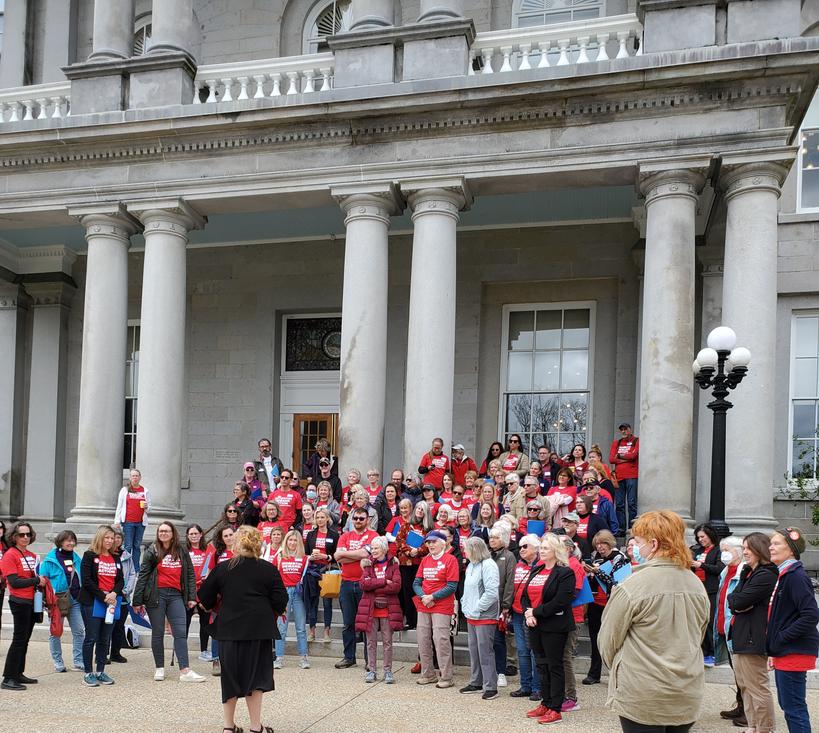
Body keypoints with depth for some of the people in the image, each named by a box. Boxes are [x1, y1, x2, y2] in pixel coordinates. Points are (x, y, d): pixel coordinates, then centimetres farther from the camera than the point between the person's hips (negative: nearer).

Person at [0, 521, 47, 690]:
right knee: (19, 639, -8)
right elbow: (14, 582, -18)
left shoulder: (31, 556, 11)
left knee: (24, 639, 14)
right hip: (19, 602, -8)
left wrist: (41, 582, 4)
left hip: (31, 602, 8)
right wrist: (37, 580, -14)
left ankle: (18, 674, 24)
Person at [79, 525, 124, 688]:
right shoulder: (89, 556, -4)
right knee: (91, 638, -3)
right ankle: (88, 673, 3)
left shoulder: (115, 559, 14)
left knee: (105, 639, 8)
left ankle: (100, 672, 15)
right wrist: (103, 597, -15)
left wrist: (114, 594, -10)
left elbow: (121, 580, 10)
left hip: (111, 602, 5)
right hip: (92, 602, -5)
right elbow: (86, 580, -12)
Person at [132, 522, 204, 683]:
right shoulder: (152, 551, 3)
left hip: (175, 595, 2)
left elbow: (190, 574, 11)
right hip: (156, 595, -2)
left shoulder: (181, 552, 10)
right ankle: (159, 669, 17)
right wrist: (137, 601, -4)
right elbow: (143, 576, 0)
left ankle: (185, 671, -9)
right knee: (158, 632, 6)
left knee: (181, 632, -5)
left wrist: (192, 597, 3)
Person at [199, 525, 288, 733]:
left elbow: (205, 597, 7)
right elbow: (280, 601, -4)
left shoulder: (222, 568, 2)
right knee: (255, 675, 6)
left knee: (230, 675, 13)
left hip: (229, 629, 2)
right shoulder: (269, 569, -3)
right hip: (259, 629, -2)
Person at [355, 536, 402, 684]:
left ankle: (388, 671, 13)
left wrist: (373, 587, -13)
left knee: (387, 641, 4)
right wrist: (384, 582, -15)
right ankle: (371, 670, 14)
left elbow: (396, 586, -12)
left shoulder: (393, 564, 2)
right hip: (370, 608, 1)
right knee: (371, 641, 5)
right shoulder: (368, 564, 7)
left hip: (388, 608, -1)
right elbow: (364, 584, -9)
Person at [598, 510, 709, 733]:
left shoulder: (633, 587, -16)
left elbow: (607, 641, -7)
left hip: (643, 699, -6)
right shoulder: (697, 586, 4)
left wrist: (620, 668, 12)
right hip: (687, 697, 6)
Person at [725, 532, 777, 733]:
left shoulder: (765, 576, -16)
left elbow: (738, 602, -18)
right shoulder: (751, 573, 16)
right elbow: (734, 602, 12)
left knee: (757, 687, -3)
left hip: (753, 638, -10)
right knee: (745, 685, 16)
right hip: (742, 636, 10)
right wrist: (737, 603, -8)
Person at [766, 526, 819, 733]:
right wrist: (773, 650, 15)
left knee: (794, 708, -4)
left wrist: (781, 638, -18)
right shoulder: (783, 575, 12)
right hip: (784, 653, 10)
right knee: (788, 705, 17)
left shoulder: (796, 576, -17)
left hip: (794, 653, -10)